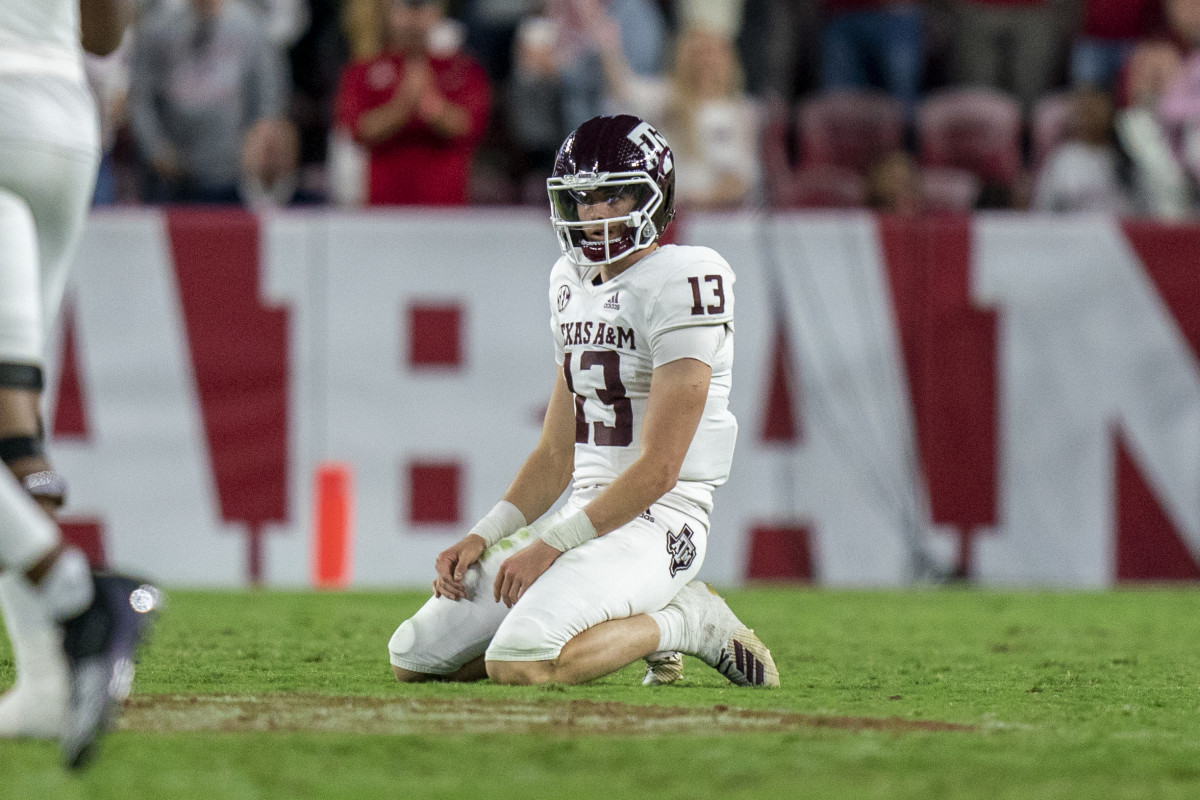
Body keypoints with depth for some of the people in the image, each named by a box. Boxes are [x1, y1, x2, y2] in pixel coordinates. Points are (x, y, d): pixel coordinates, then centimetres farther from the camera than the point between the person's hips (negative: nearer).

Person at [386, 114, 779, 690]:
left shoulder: (678, 286, -13)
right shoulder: (575, 284, 14)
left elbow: (657, 470, -17)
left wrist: (551, 544, -18)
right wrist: (482, 538, 5)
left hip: (656, 520, -9)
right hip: (588, 512, 9)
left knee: (519, 666, -30)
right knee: (414, 659, 2)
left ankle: (676, 623, -4)